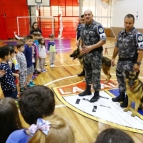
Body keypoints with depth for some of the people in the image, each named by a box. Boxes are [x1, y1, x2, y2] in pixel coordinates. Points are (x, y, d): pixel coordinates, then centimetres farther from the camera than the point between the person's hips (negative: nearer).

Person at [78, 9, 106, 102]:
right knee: (88, 72, 18)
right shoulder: (83, 27, 7)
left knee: (96, 74, 0)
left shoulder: (98, 26, -14)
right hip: (86, 54, 7)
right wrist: (81, 47, 1)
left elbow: (103, 40, -18)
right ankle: (88, 90, 34)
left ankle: (96, 94, 13)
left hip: (95, 54, -7)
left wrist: (91, 47, -23)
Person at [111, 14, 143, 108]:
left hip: (130, 62, -7)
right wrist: (113, 57, 15)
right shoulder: (121, 33, 7)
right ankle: (121, 95, 37)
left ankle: (128, 99, 19)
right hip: (121, 60, 7)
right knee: (120, 79, 18)